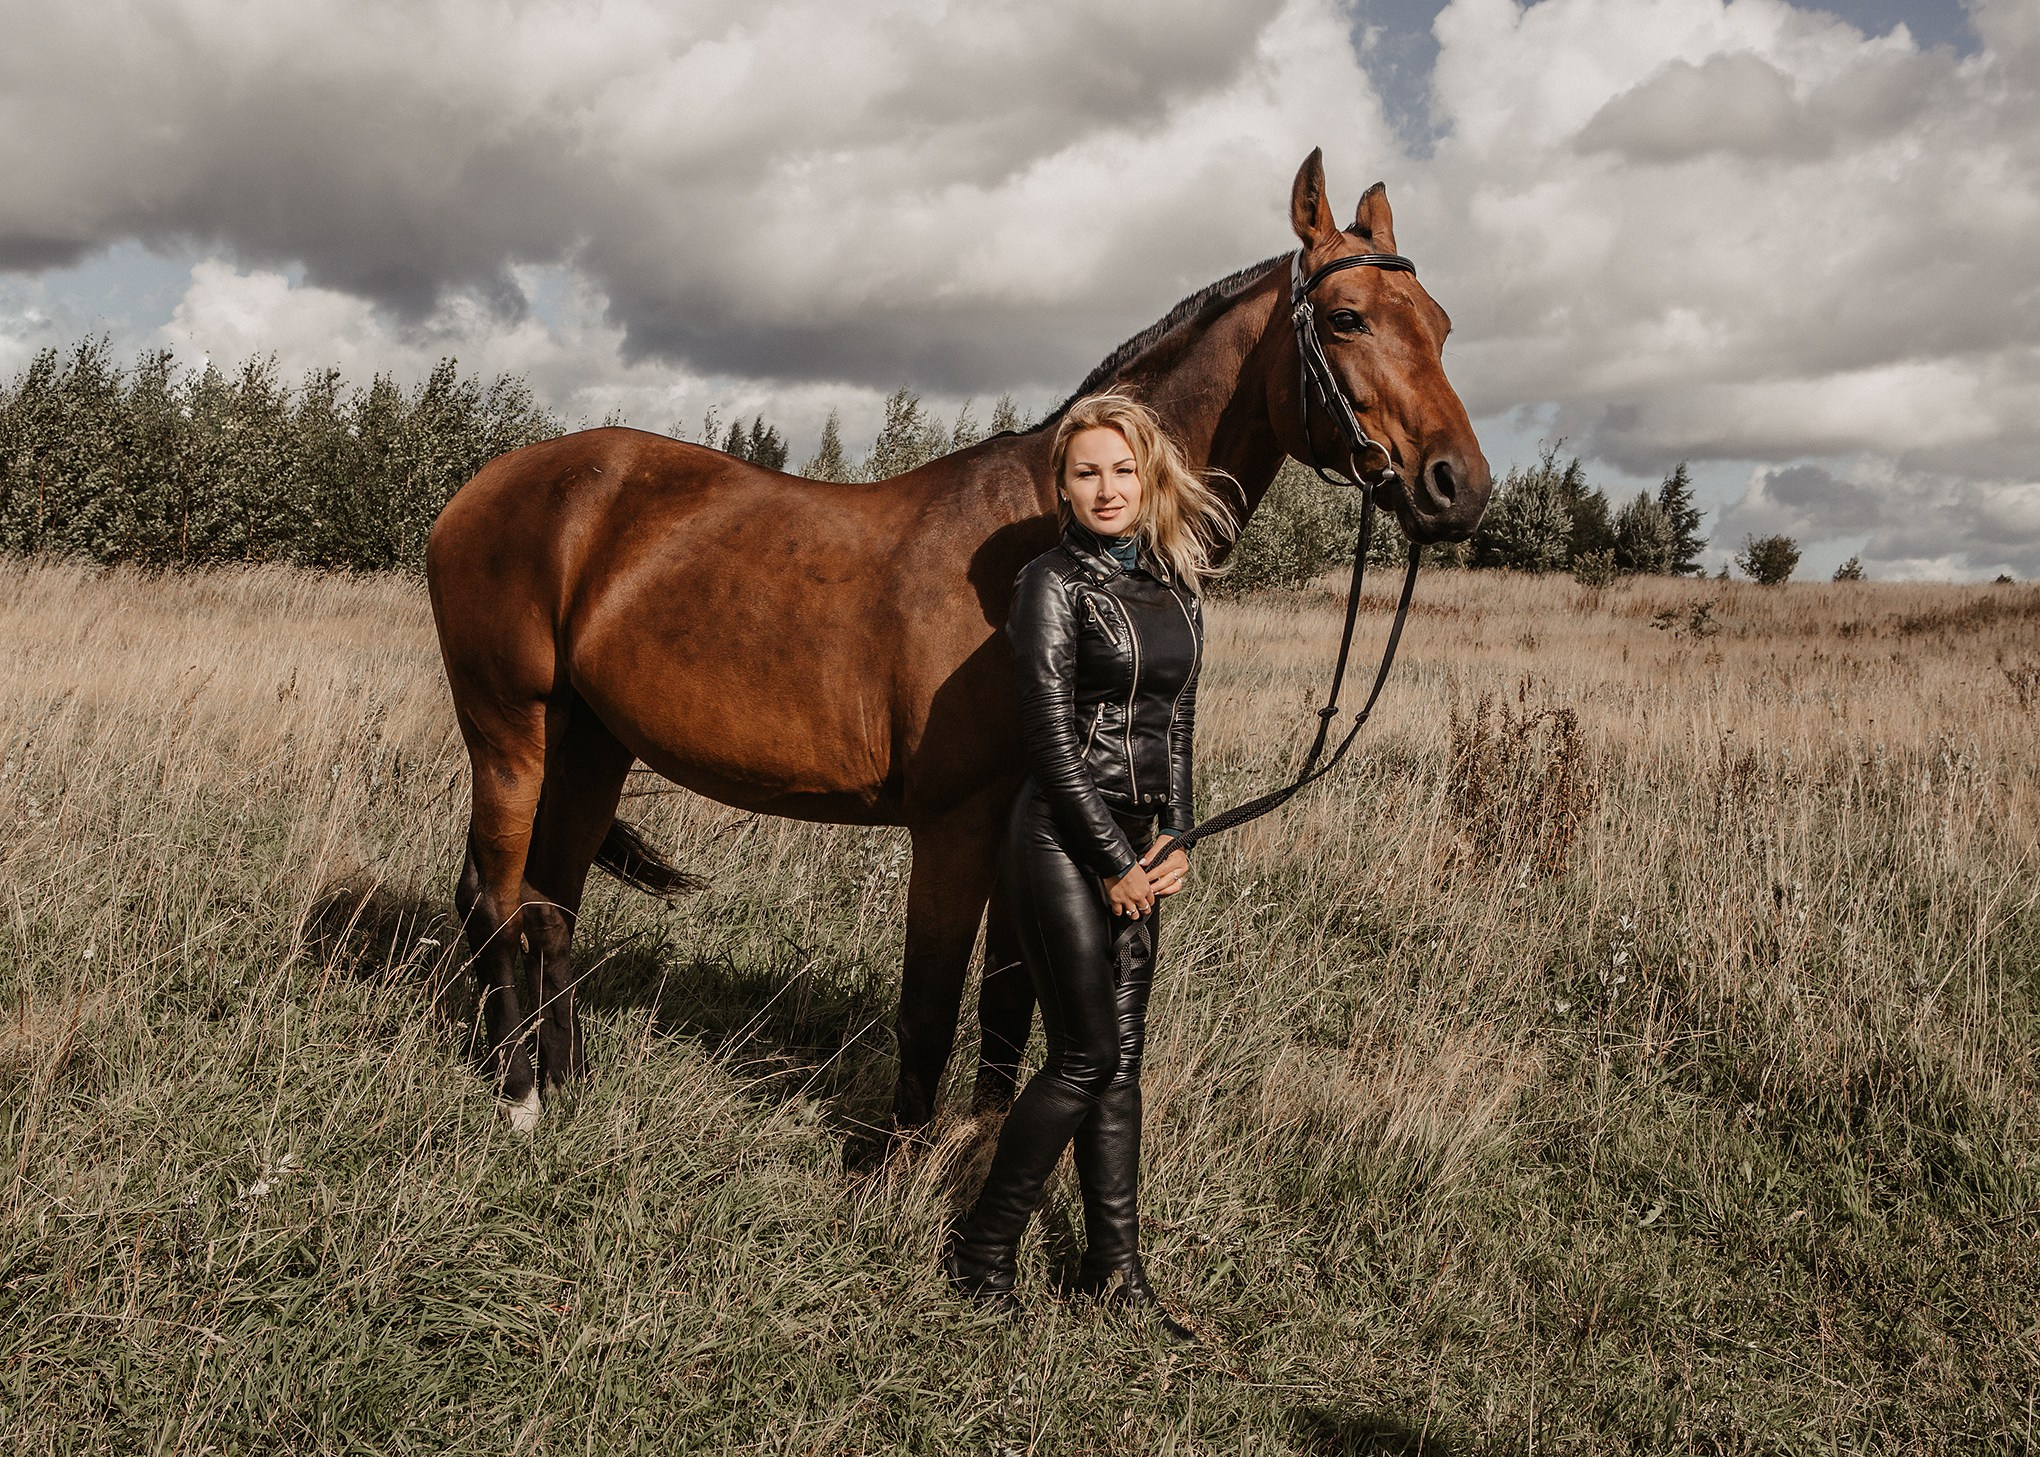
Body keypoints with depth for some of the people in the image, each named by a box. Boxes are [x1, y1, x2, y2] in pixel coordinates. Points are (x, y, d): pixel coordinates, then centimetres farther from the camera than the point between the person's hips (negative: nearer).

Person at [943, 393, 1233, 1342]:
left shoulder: (1175, 588, 12)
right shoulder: (1055, 585, -9)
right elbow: (1052, 739, -13)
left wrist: (1176, 842, 2)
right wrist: (1115, 862, -12)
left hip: (1129, 845, 7)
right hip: (1062, 840, -7)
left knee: (1121, 1059, 9)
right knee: (1088, 1056, -5)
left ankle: (1115, 1270, 17)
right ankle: (982, 1247, 11)